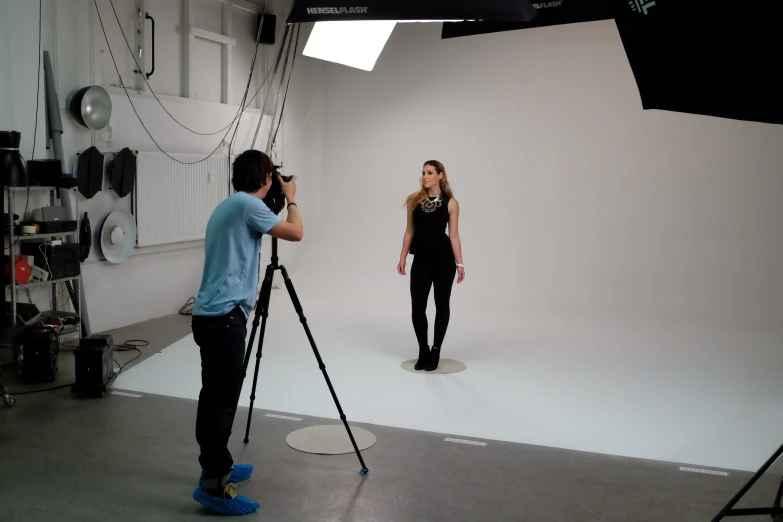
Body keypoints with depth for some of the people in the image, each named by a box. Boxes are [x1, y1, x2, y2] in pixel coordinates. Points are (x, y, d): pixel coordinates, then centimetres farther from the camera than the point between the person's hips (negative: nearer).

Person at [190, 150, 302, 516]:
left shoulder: (226, 206, 19)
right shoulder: (247, 204, -9)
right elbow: (295, 233, -9)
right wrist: (290, 199, 10)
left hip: (212, 316, 10)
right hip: (224, 318, -10)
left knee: (216, 397, 15)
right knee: (221, 400, -8)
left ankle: (217, 468, 25)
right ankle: (213, 485, -6)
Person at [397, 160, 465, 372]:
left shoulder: (450, 203, -2)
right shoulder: (414, 200, 4)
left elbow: (454, 235, -2)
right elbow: (410, 231, 8)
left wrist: (459, 263, -5)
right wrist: (403, 257, 4)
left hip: (443, 259, -2)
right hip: (421, 260, 2)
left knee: (441, 304, 7)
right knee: (417, 306, -1)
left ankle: (435, 351, 21)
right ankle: (423, 352, 17)